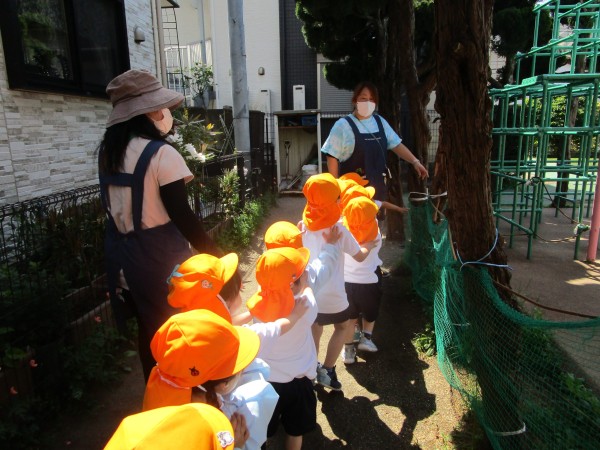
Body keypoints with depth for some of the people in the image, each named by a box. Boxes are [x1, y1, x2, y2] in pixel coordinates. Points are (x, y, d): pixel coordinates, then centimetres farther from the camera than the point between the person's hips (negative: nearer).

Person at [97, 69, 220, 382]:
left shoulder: (107, 151, 4)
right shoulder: (161, 154, -18)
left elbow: (115, 204, 8)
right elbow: (182, 216, -20)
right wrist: (215, 254, -13)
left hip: (123, 252, 7)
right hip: (161, 255, -7)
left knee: (148, 329, 22)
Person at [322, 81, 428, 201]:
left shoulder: (380, 121, 9)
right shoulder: (343, 125, -9)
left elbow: (396, 145, 11)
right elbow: (332, 156, -9)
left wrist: (415, 161, 0)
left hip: (377, 185, 6)